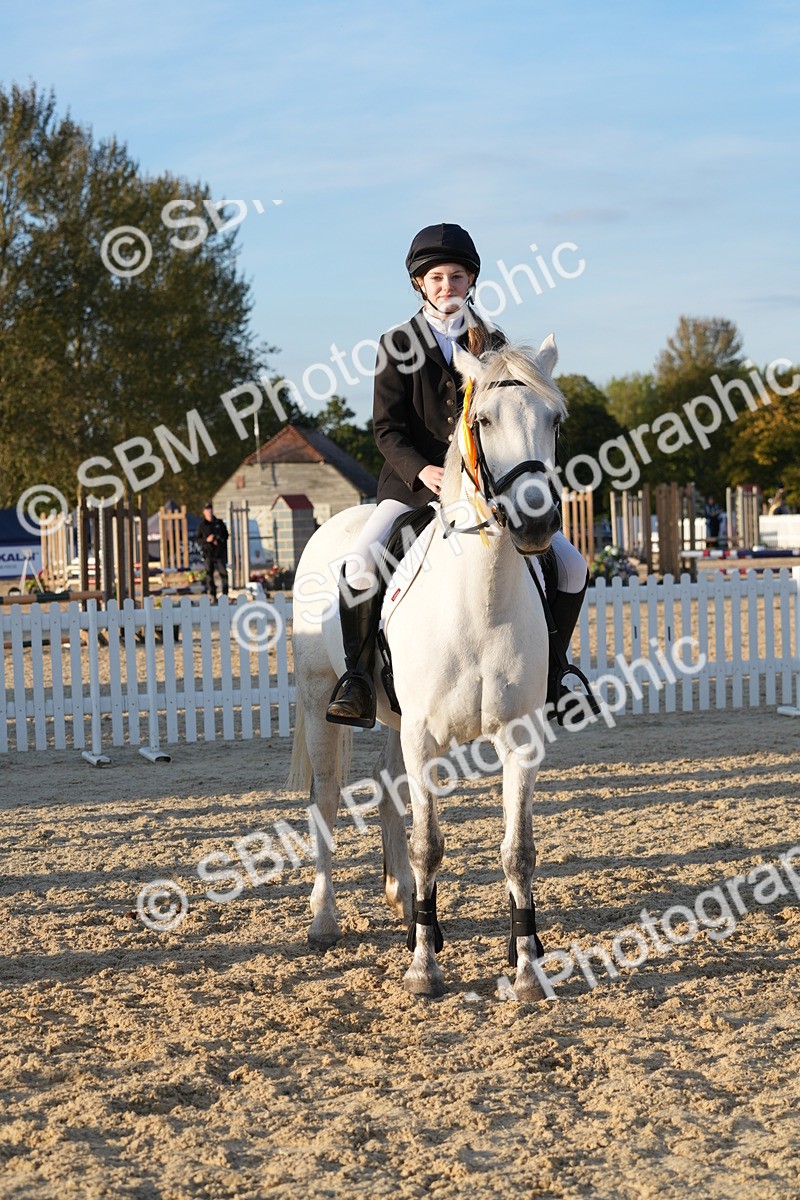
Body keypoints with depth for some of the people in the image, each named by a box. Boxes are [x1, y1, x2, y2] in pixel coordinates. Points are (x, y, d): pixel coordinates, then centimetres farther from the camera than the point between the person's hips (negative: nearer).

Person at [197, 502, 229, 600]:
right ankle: (212, 595, 4)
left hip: (220, 552, 1)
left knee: (223, 573, -2)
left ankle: (225, 594, 6)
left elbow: (226, 535, 13)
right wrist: (207, 540, -15)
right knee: (209, 574, -2)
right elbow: (198, 539, 3)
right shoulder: (202, 525, 3)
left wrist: (220, 540, -6)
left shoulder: (219, 523, 7)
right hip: (208, 552, -1)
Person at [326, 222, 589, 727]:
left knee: (571, 566, -7)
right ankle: (358, 678, -15)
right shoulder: (399, 345, 3)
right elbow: (387, 427, -4)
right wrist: (422, 470, -21)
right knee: (360, 562, -29)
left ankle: (546, 670, 12)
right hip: (414, 481, -3)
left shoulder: (493, 342, 11)